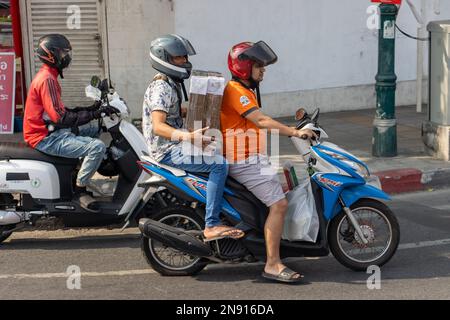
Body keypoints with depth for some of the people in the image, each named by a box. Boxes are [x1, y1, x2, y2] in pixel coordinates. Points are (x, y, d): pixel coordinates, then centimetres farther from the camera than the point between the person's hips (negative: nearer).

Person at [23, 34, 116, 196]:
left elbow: (59, 110, 18)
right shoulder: (47, 79, -19)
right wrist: (95, 114, -23)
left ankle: (81, 171, 18)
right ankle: (79, 189, -13)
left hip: (50, 131, 11)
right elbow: (60, 118, -25)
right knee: (97, 147, -23)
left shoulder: (48, 75, 15)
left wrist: (90, 110, 10)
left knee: (94, 129, 23)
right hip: (45, 138, -11)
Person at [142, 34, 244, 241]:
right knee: (219, 164, -24)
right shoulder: (161, 88, -18)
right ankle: (211, 226, -25)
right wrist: (186, 137, -45)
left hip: (175, 145, 11)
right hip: (168, 150, -11)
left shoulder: (173, 84, 15)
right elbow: (158, 126, -30)